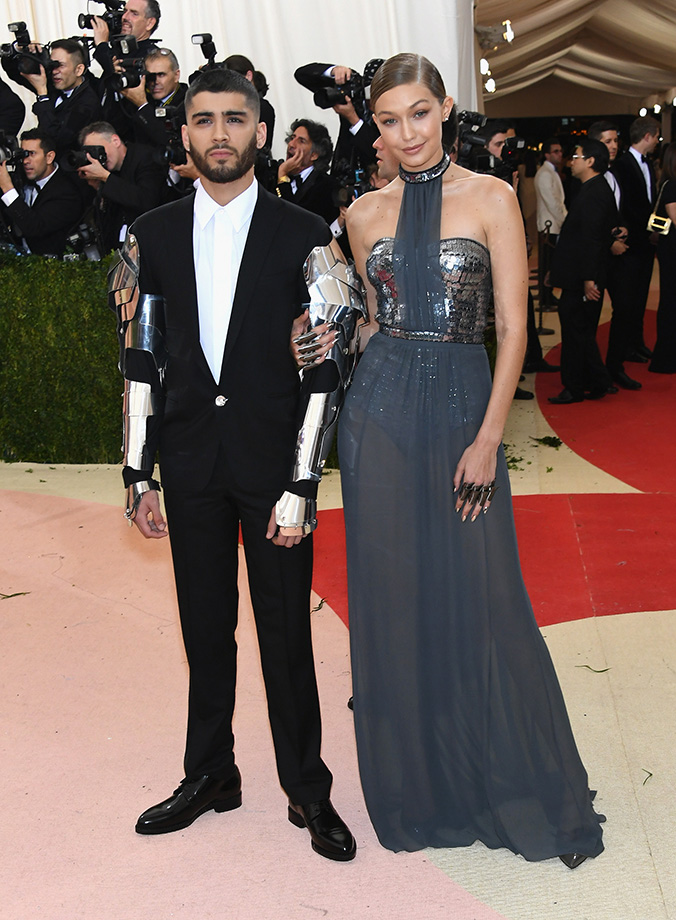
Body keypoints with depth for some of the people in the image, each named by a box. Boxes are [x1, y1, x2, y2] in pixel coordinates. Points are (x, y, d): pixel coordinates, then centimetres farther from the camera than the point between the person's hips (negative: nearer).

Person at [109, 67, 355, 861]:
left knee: (286, 632, 6)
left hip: (273, 459, -2)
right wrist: (140, 474, 3)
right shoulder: (153, 235, 6)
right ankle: (210, 774, 31)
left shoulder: (303, 236, -3)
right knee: (205, 627, 14)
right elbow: (142, 358, 6)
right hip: (190, 461, 3)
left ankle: (306, 788, 22)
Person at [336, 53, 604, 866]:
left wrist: (489, 437, -11)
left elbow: (513, 325, -6)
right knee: (391, 594, 7)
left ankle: (520, 788, 19)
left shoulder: (491, 198, -2)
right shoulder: (365, 214, 8)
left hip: (463, 406, -3)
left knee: (478, 598, 1)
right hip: (380, 410, 3)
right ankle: (414, 779, 25)